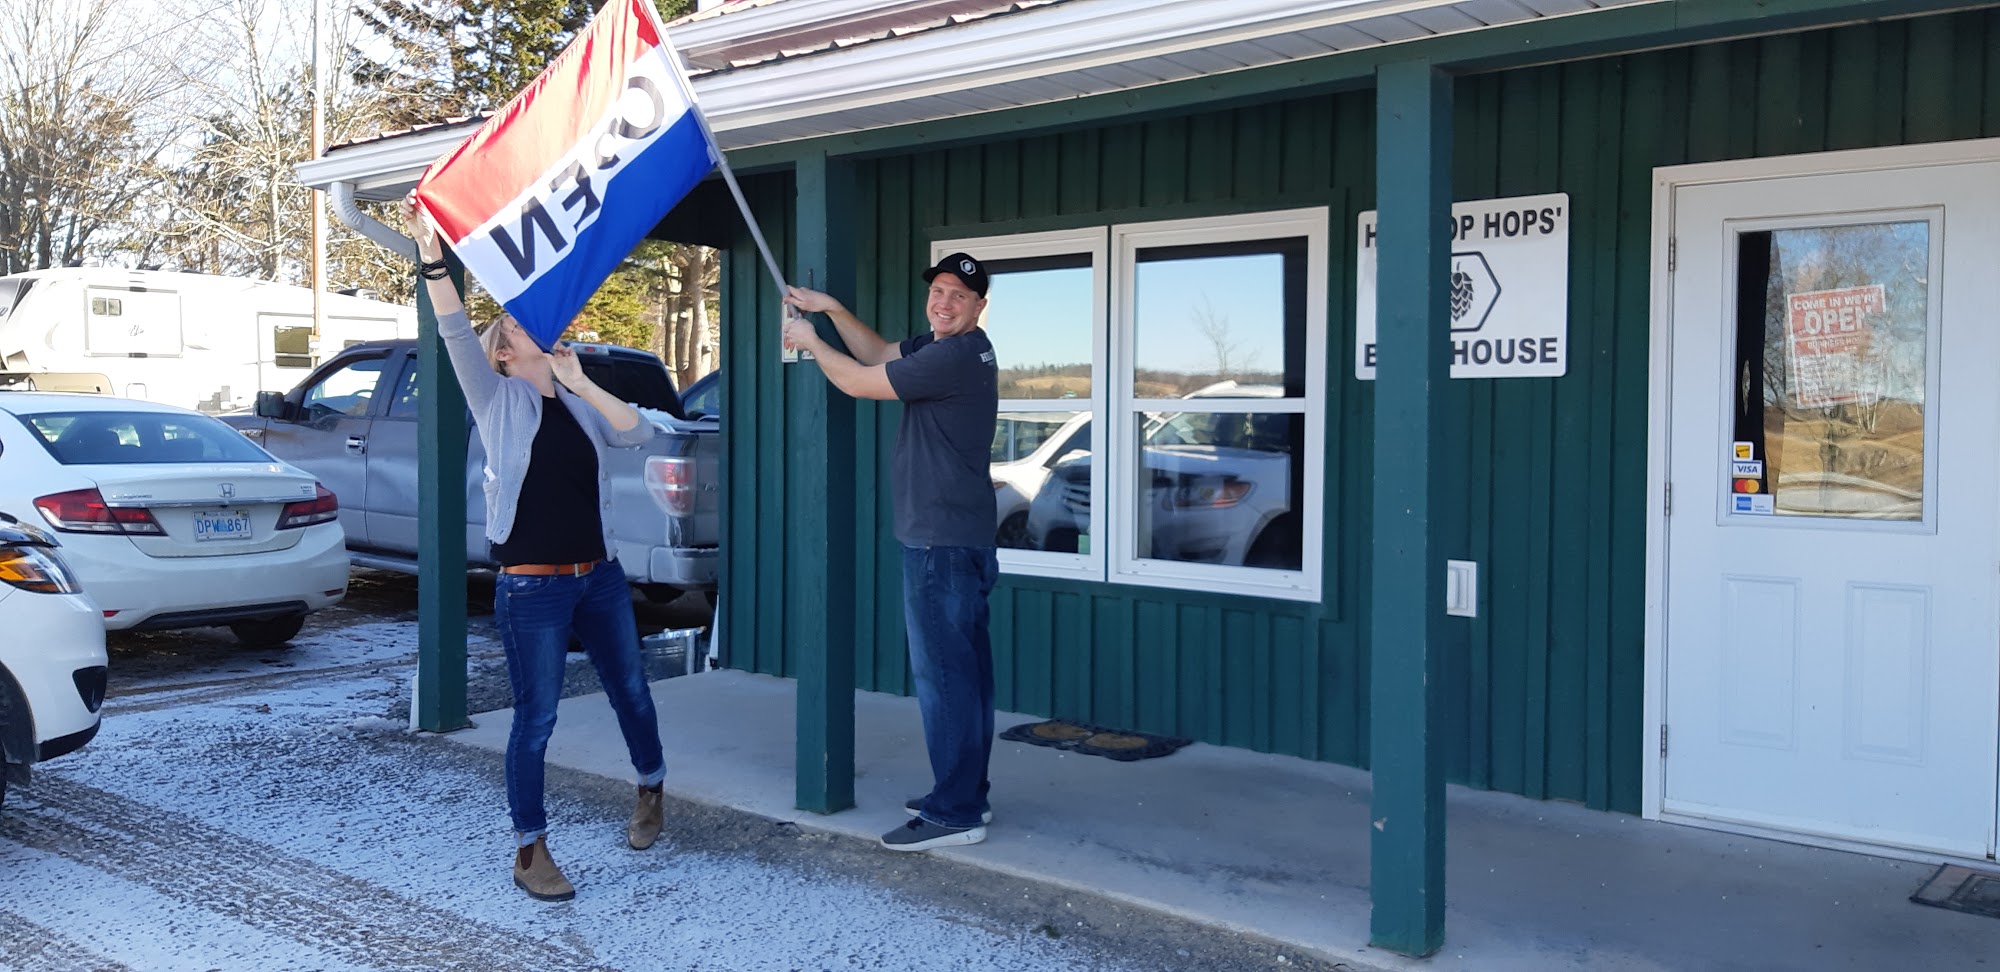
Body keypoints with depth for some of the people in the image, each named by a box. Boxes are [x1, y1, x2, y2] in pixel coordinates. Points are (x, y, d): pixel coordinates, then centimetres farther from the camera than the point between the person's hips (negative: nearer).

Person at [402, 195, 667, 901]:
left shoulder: (581, 402, 10)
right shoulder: (498, 399, -1)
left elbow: (638, 434, -7)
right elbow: (455, 331, -15)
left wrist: (581, 381, -14)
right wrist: (431, 253, -25)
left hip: (599, 574, 5)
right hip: (532, 586, -4)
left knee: (631, 689, 18)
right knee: (535, 720, -1)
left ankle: (651, 789, 42)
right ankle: (529, 854, 11)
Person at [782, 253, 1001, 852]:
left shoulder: (956, 356, -17)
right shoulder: (946, 348, 15)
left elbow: (861, 382, -11)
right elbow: (880, 354, 26)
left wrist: (811, 343, 6)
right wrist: (832, 309, 13)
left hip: (941, 542, -11)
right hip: (961, 537, 11)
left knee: (943, 674, -8)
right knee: (964, 671, 14)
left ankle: (955, 814, -3)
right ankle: (968, 796, 23)